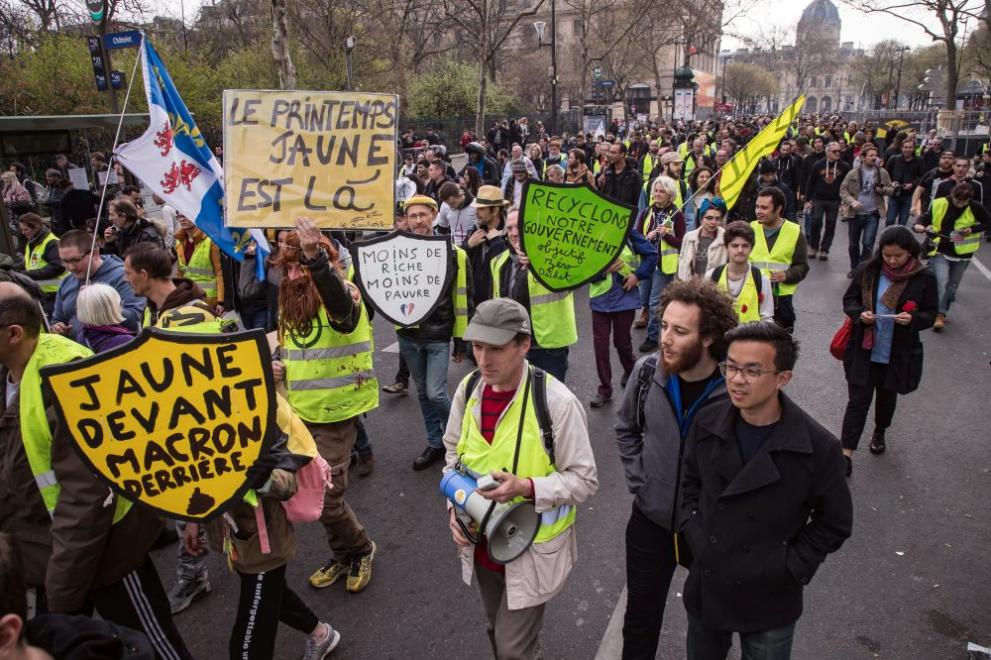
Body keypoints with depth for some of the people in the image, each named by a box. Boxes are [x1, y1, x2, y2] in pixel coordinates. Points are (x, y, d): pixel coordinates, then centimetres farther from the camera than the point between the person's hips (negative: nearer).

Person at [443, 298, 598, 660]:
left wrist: (527, 488, -31)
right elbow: (454, 451, 9)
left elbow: (584, 480, -17)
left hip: (532, 549, -5)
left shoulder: (557, 402, -25)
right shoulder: (468, 389, -8)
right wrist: (456, 505, -6)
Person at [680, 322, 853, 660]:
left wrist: (791, 568, -11)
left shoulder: (819, 447, -18)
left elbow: (834, 524, -6)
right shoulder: (707, 426, -9)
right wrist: (694, 536, -3)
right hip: (705, 589, 3)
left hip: (769, 602, -3)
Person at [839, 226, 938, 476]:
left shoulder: (924, 278, -8)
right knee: (858, 401, 0)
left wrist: (912, 319, -22)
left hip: (898, 354, 1)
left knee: (887, 397, 21)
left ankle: (879, 433, 49)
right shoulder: (869, 271, -7)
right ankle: (847, 453, 6)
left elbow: (930, 314, -1)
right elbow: (849, 299, 3)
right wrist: (860, 313, -18)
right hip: (864, 350, -1)